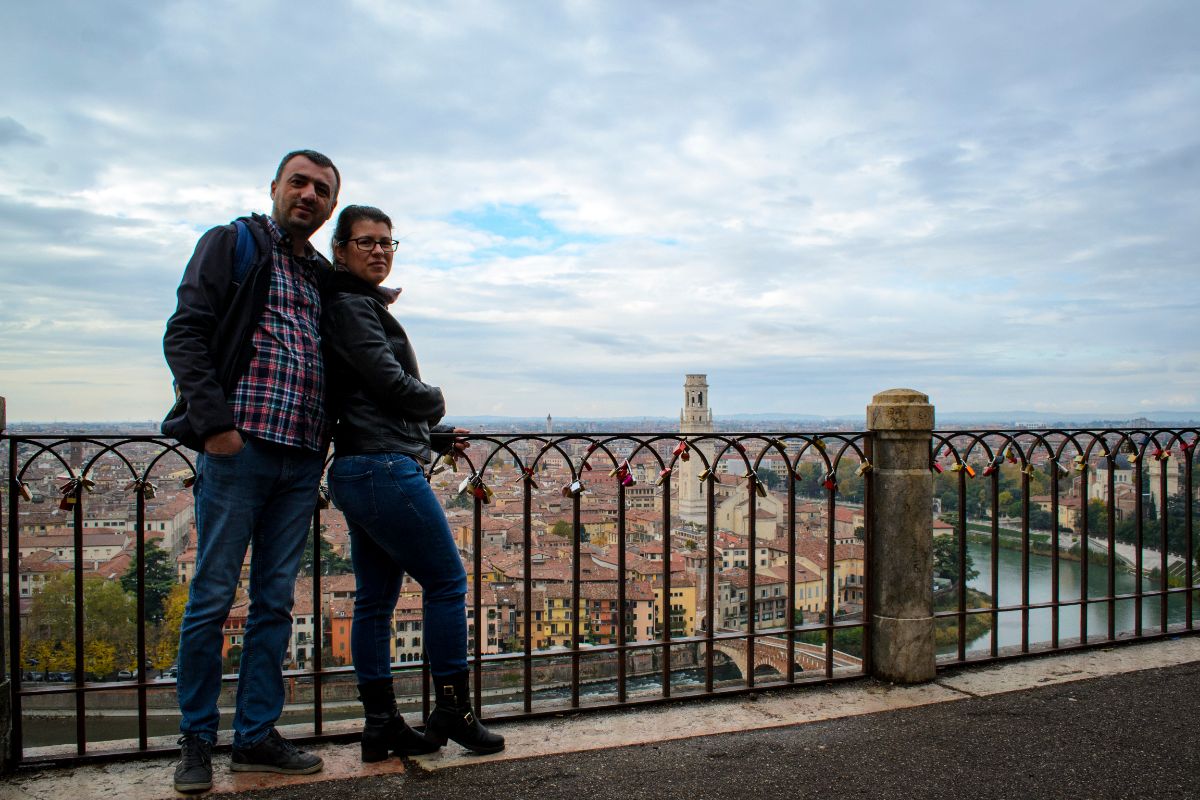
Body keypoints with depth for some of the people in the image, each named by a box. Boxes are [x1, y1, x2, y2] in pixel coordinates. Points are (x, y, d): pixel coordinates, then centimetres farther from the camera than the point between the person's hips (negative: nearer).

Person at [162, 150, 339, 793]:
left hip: (302, 460, 5)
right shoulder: (232, 244, 5)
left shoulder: (323, 275, 20)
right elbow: (185, 333, -5)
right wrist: (214, 421, -14)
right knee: (213, 595, 2)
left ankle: (256, 736, 19)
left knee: (276, 600, 8)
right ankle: (195, 740, 17)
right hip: (238, 447, -5)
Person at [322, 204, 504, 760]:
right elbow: (391, 383, -18)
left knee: (375, 599, 11)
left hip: (359, 470, 10)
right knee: (447, 582, -1)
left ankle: (381, 726, 19)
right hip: (385, 468, -10)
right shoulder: (352, 306, -9)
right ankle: (452, 711, 9)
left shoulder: (360, 306, 20)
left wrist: (432, 436, 22)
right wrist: (435, 402, 3)